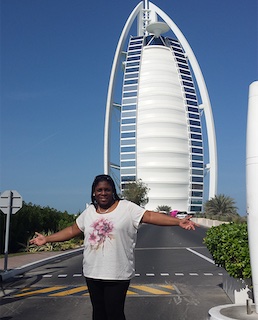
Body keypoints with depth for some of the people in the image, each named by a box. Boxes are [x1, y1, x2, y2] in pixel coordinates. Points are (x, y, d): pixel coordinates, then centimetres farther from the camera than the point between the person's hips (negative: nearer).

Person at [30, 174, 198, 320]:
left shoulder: (127, 208, -6)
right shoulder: (88, 212, 9)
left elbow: (150, 216, -14)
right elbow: (72, 230, 16)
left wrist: (179, 221, -24)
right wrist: (46, 239, 15)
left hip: (117, 274, -5)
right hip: (93, 273, 5)